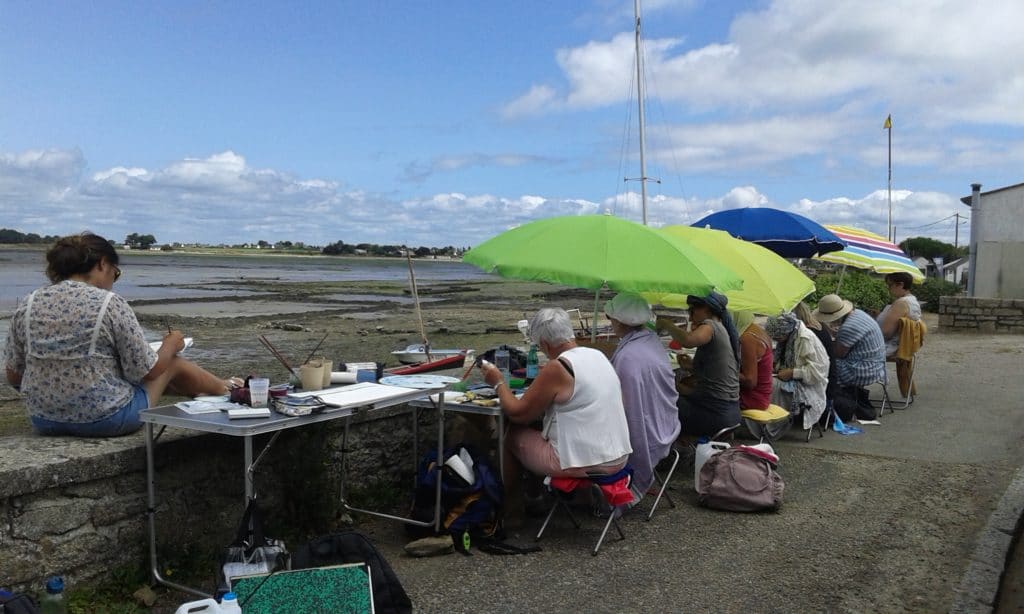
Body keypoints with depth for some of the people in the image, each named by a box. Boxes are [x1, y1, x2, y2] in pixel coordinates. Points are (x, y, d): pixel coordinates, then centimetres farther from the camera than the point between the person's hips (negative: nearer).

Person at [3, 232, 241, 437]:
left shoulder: (27, 305, -1)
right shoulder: (111, 304, -16)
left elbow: (14, 376, 6)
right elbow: (146, 371, -11)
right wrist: (171, 344, 9)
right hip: (105, 419, -6)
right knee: (171, 362, 20)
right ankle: (224, 388, 42)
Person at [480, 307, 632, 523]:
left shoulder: (557, 368, -17)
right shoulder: (597, 355, 6)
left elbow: (518, 413, -9)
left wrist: (498, 382, 4)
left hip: (583, 463, -8)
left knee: (511, 435, 11)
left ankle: (510, 512, 23)